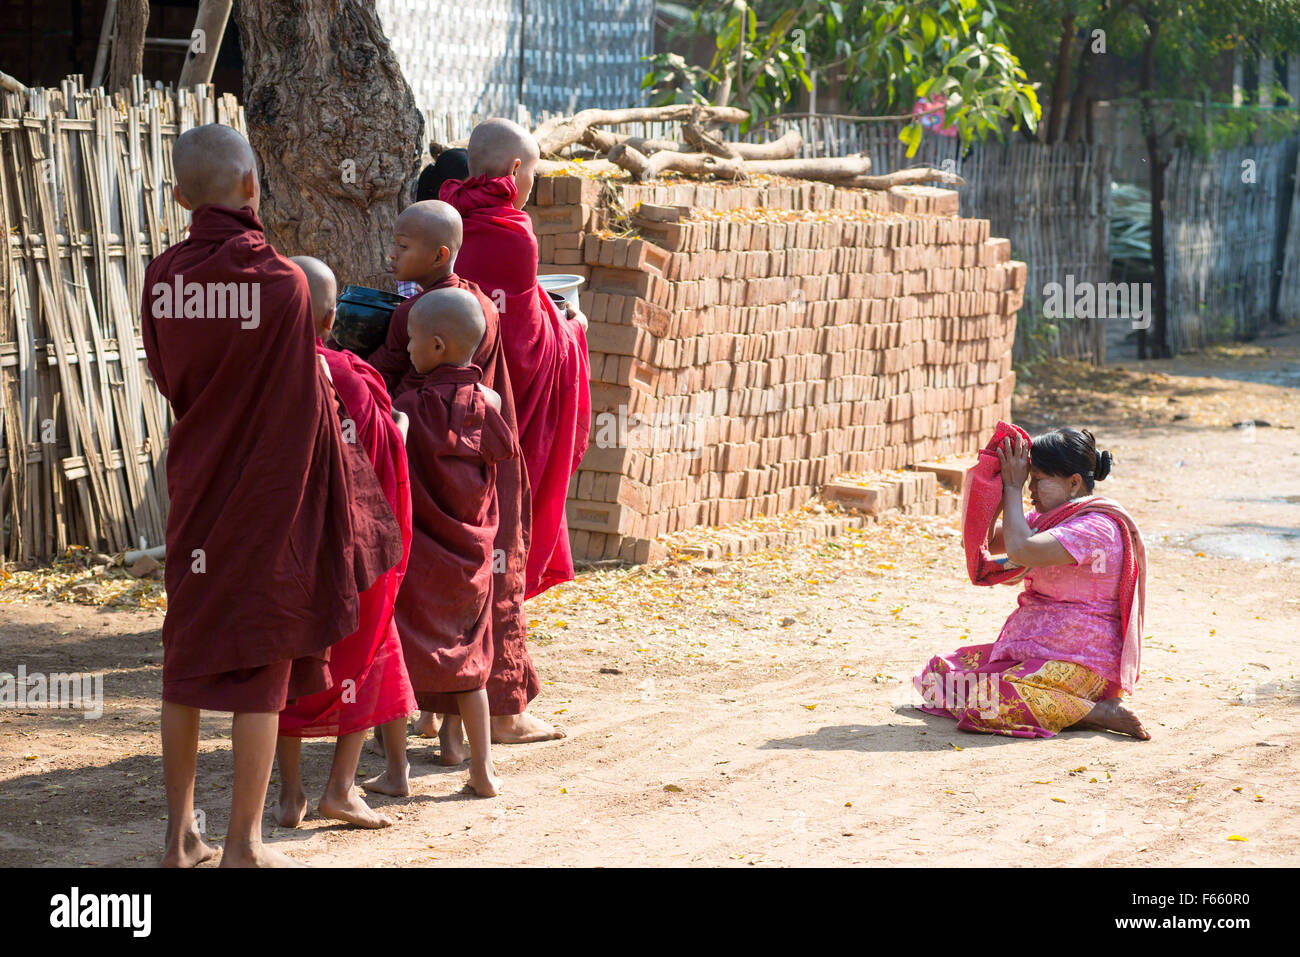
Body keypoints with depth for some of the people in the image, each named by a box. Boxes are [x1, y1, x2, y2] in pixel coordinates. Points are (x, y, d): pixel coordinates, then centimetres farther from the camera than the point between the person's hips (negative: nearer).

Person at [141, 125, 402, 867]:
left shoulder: (163, 279, -4)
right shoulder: (281, 282, -17)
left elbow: (168, 382, 7)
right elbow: (307, 404, -10)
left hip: (195, 491, 5)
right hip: (269, 498, -4)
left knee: (186, 662, 14)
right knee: (261, 670, 4)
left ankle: (181, 834, 22)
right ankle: (244, 846, 10)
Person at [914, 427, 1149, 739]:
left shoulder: (1096, 527, -17)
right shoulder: (1048, 518, 15)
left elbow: (1021, 550, -28)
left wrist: (1012, 488, -15)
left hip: (1080, 661, -10)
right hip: (1035, 649, 10)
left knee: (985, 700, -30)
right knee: (938, 672, 3)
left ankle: (1100, 712, -19)